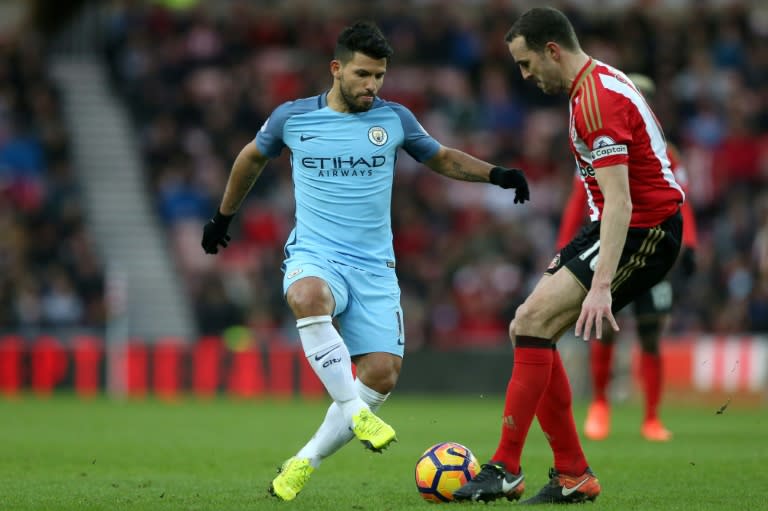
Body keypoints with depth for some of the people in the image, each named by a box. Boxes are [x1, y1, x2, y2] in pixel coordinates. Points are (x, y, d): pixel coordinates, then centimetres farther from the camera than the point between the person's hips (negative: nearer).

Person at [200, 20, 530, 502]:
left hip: (375, 267, 3)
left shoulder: (394, 119, 5)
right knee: (309, 296, -40)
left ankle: (305, 462, 2)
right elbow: (253, 157, 22)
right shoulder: (292, 117, 2)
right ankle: (353, 411, -32)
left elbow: (442, 158, 21)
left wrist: (495, 173, 5)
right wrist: (224, 216, 31)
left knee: (383, 373, -13)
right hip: (314, 255, -2)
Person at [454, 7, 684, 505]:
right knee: (527, 327, 4)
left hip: (643, 229, -10)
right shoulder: (599, 83, 13)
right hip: (628, 225, 10)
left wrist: (601, 285, -32)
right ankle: (573, 475, 5)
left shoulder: (598, 99, -19)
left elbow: (620, 202, -27)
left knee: (535, 319, -19)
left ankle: (506, 470, -17)